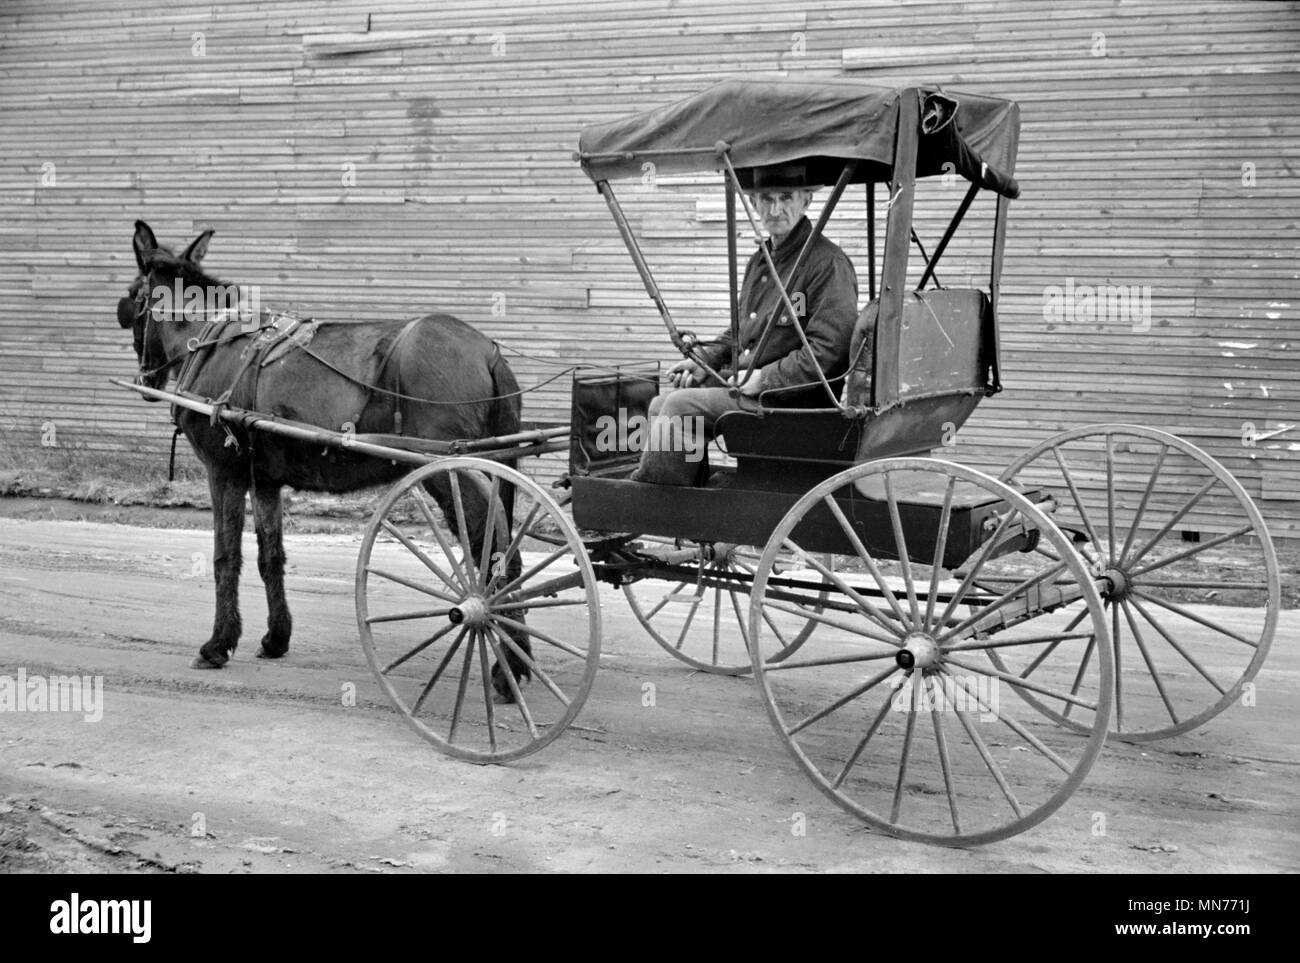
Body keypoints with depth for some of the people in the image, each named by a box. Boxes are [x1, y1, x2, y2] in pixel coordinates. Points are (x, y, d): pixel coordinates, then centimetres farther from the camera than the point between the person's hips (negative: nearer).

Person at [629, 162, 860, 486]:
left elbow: (829, 349, -21)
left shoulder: (829, 264, -12)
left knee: (680, 406, -20)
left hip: (791, 398, -9)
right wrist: (704, 360, 9)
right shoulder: (759, 262, 18)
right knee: (660, 404, 3)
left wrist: (765, 378, -19)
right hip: (744, 384, 9)